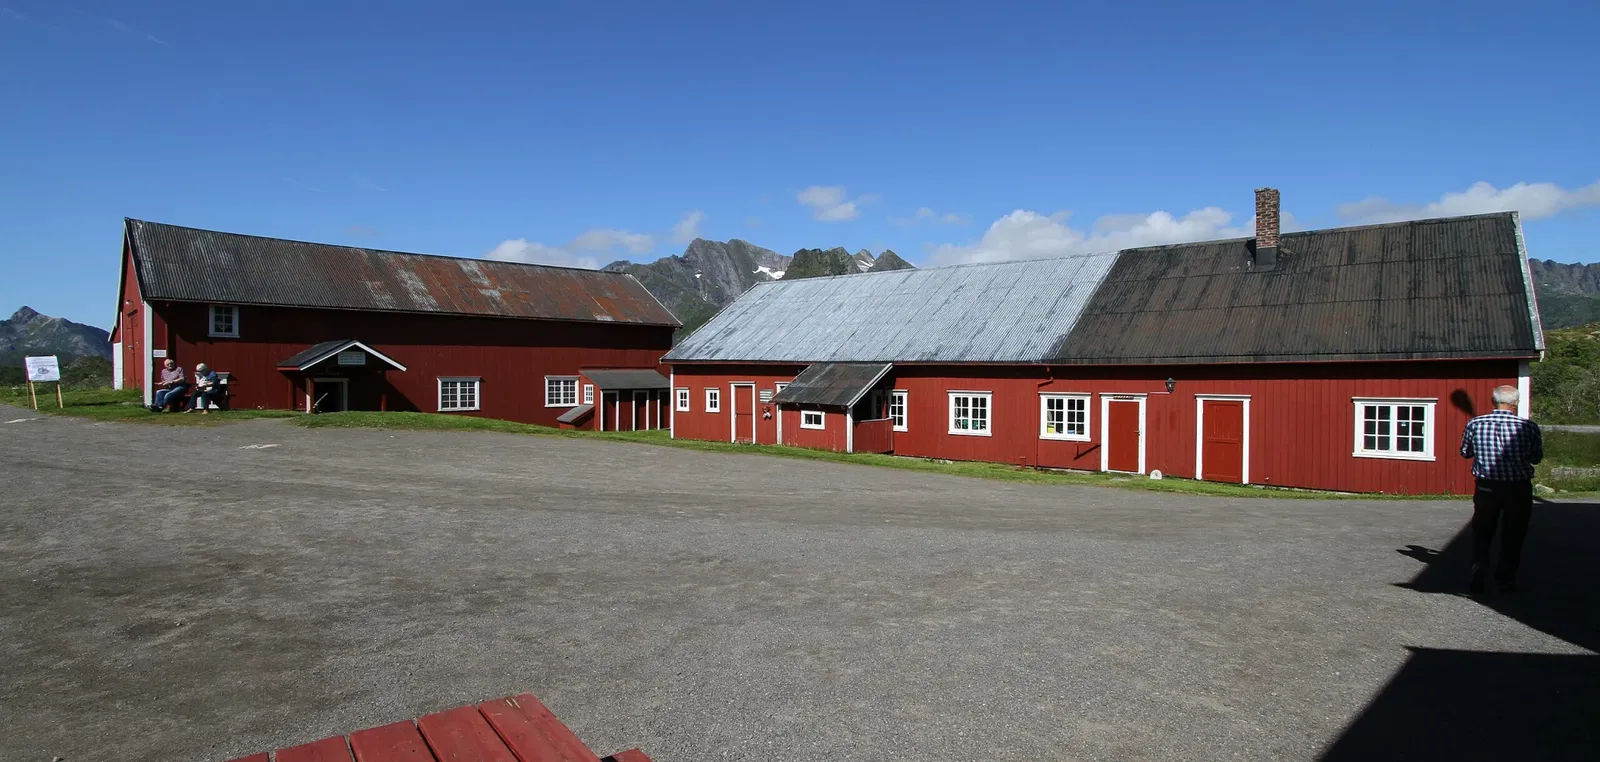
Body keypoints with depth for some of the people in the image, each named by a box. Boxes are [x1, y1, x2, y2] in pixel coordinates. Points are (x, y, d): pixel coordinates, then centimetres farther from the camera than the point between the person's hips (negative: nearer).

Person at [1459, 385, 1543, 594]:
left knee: (1482, 534, 13)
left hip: (1486, 487, 1)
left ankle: (1478, 576, 5)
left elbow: (1465, 452, 6)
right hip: (1518, 489, -1)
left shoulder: (1475, 424, -8)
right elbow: (1536, 458, 1)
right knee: (1512, 537, 13)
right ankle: (1506, 579, 18)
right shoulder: (1528, 427, -12)